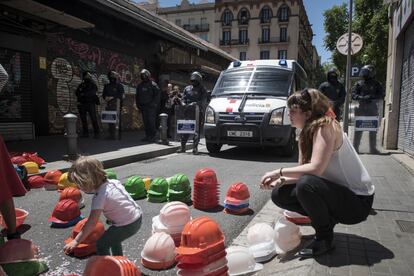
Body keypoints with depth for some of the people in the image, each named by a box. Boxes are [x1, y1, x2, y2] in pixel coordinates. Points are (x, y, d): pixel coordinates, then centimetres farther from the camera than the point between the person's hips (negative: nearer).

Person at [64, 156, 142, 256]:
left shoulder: (100, 196, -20)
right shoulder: (113, 181, 1)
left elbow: (92, 222, -23)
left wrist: (76, 241, -20)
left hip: (127, 225, -9)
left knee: (101, 244, 2)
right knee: (113, 237, 30)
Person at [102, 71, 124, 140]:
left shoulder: (119, 86, 3)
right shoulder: (107, 86, 20)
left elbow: (121, 95, -7)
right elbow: (103, 94, 20)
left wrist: (112, 97, -13)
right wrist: (106, 97, -3)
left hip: (116, 105, -5)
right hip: (109, 106, 5)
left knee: (117, 120, -10)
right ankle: (111, 134, 10)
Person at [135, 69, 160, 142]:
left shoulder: (153, 84, -3)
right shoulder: (140, 85, 15)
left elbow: (158, 94, -7)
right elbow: (137, 96, 22)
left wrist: (154, 103, -13)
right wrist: (138, 104, 12)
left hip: (151, 107, -6)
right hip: (143, 107, 6)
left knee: (151, 121, -10)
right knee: (145, 122, 6)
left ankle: (153, 136, -4)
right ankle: (147, 136, 13)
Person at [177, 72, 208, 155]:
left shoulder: (202, 89, 4)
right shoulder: (187, 89, 17)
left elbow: (203, 101, -7)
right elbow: (183, 100, 18)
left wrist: (195, 103, -21)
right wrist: (184, 105, -4)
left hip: (198, 112, -3)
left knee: (197, 130, -3)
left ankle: (195, 148, 3)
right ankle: (182, 147, 8)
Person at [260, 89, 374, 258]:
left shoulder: (325, 127, -21)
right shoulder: (305, 135, 4)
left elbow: (315, 169, -31)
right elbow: (302, 171, 1)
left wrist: (279, 172, -23)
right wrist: (280, 180, -17)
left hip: (358, 201, -8)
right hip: (337, 192, 8)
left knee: (306, 184, -34)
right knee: (279, 194, -2)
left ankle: (324, 238, -9)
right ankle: (326, 219, 10)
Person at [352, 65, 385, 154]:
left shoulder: (376, 84, 6)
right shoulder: (359, 83, 7)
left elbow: (382, 95, 1)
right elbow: (353, 94, 2)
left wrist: (371, 97, -15)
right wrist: (361, 98, -16)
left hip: (372, 109, 0)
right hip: (361, 109, 0)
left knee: (373, 130, 5)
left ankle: (373, 148, 12)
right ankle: (355, 147, 6)